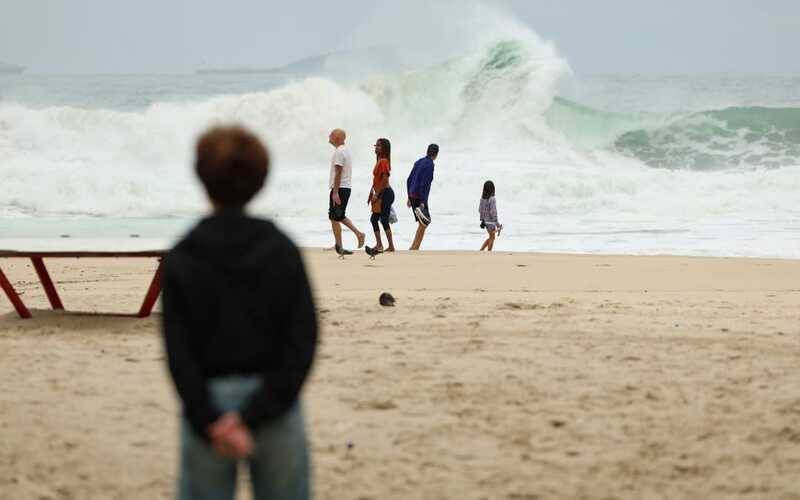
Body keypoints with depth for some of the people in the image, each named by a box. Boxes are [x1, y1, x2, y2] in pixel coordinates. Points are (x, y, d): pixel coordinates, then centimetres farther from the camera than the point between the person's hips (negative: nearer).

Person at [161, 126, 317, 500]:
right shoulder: (282, 251, -2)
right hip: (276, 403, 1)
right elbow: (303, 342, -10)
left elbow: (178, 353, -11)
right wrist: (257, 414, -13)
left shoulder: (182, 259, -5)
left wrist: (212, 423, -12)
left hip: (209, 403, -1)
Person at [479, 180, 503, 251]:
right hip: (491, 221, -7)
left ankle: (481, 251, 16)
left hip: (485, 220, 7)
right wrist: (497, 224, -15)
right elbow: (493, 212, -22)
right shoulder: (492, 199, -23)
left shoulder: (482, 198, 0)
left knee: (491, 237, 21)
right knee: (492, 238, 9)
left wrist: (482, 220, 18)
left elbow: (480, 209, 7)